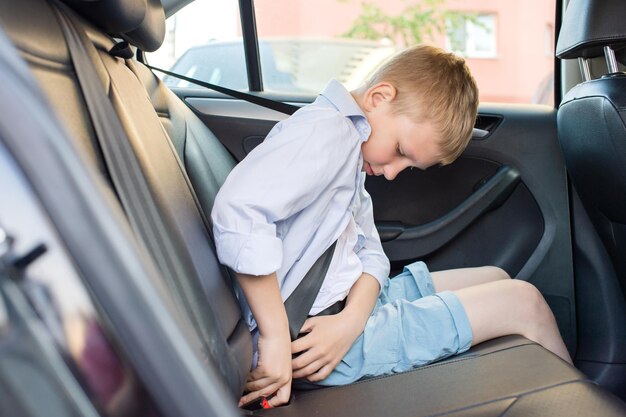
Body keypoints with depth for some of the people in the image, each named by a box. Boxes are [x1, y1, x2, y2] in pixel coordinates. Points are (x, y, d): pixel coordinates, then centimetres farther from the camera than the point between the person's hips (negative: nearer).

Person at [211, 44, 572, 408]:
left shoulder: (350, 148, 13)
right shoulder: (328, 132, -19)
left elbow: (369, 253, 6)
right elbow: (240, 211, -35)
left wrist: (351, 321, -14)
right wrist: (274, 337, -30)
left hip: (350, 304, 10)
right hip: (312, 332, -10)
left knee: (496, 279, 16)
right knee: (524, 302, -4)